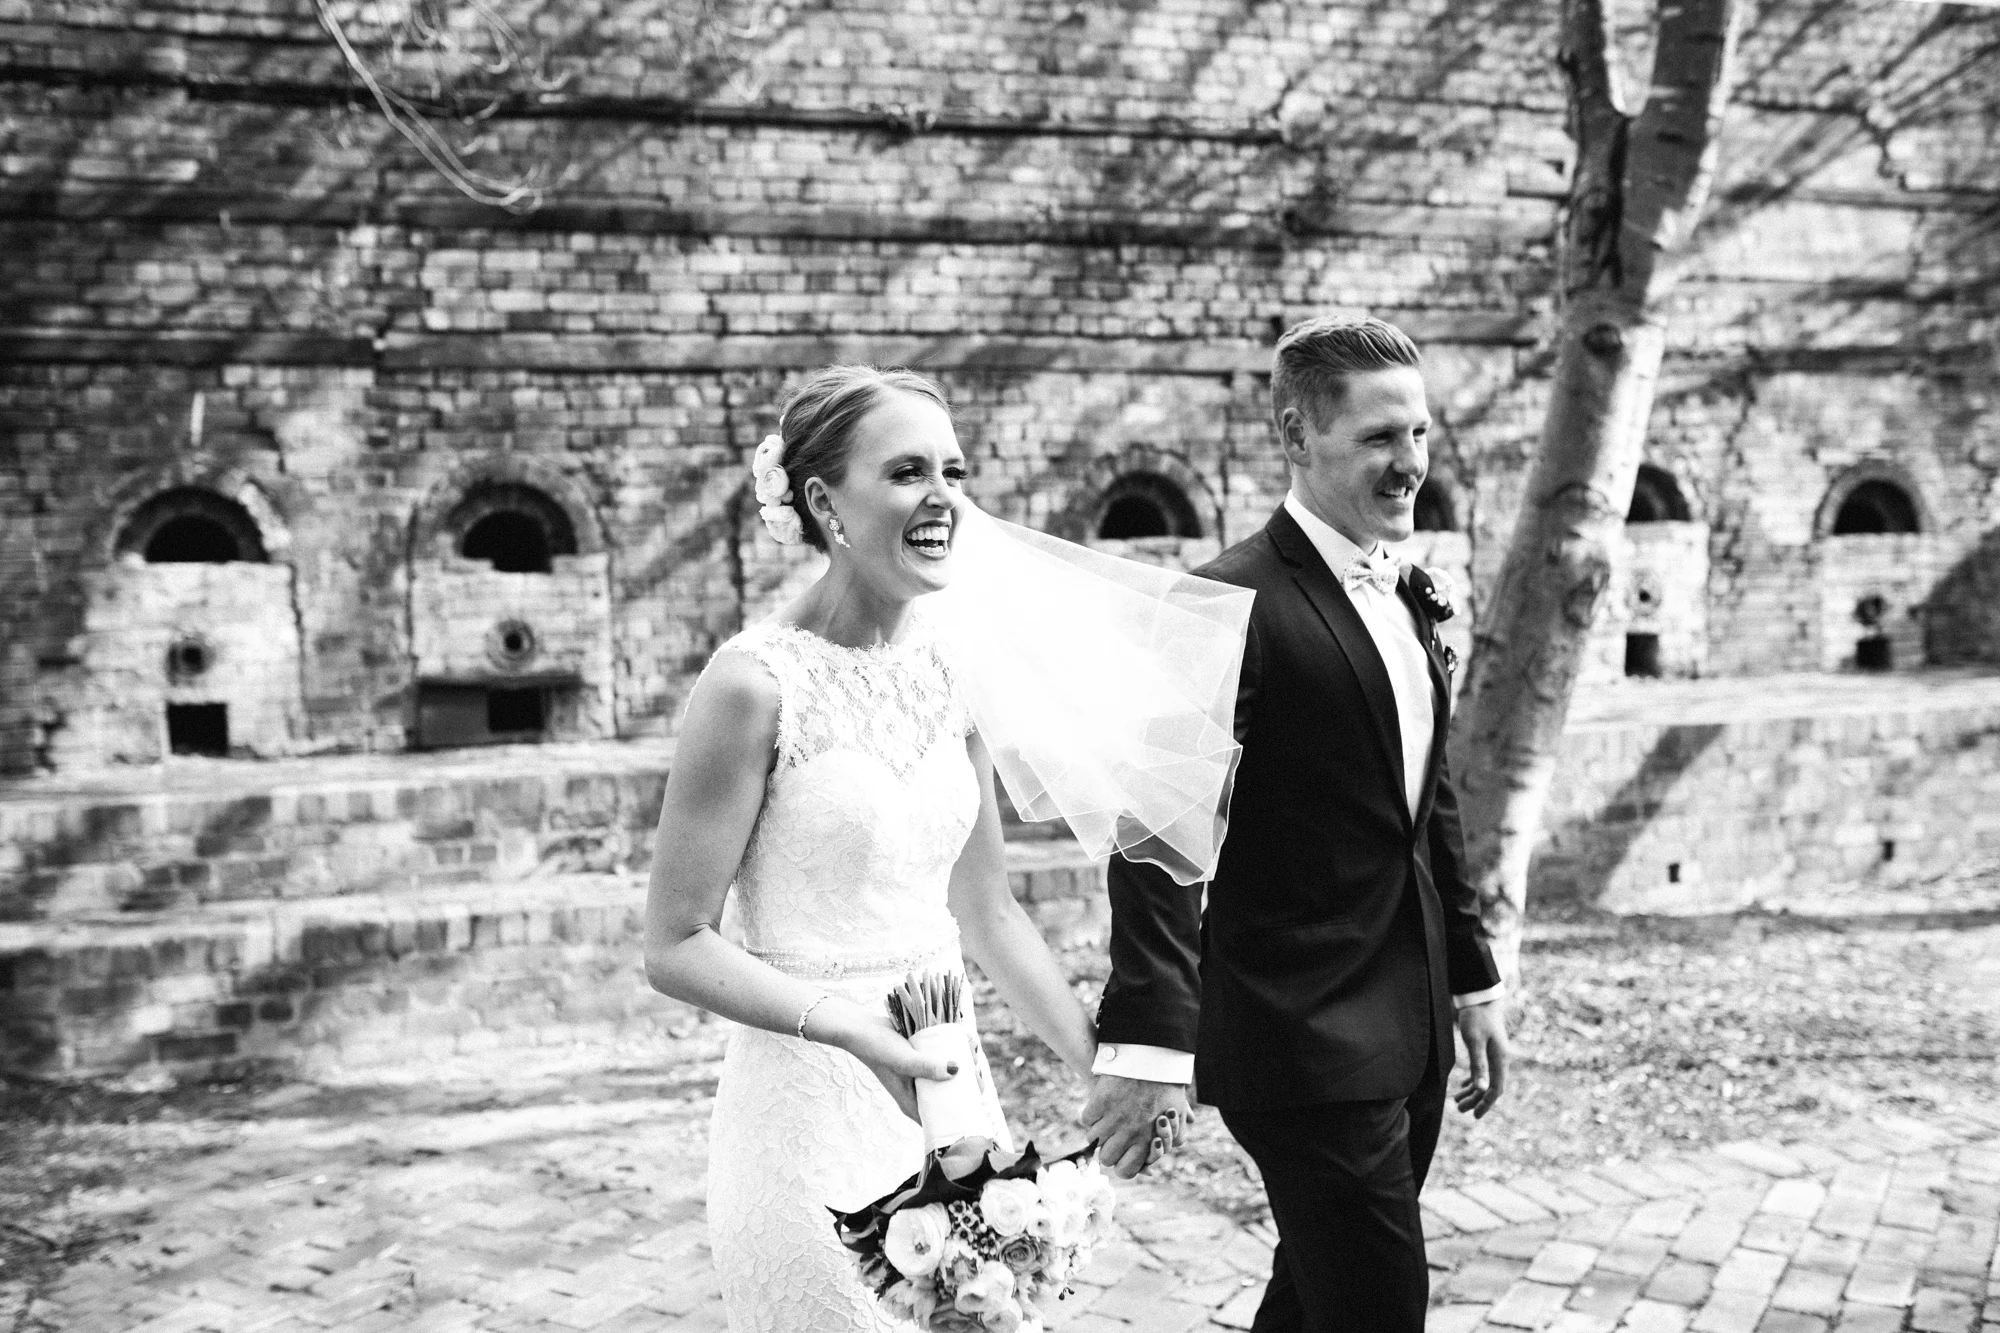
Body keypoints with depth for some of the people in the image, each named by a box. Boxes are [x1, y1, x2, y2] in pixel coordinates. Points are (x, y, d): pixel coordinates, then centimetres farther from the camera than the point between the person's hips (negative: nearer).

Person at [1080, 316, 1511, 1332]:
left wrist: (1472, 981, 19)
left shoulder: (1409, 597, 12)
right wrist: (1149, 1039, -27)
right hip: (1305, 1045, -8)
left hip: (1406, 1037, 8)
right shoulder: (1233, 603, -16)